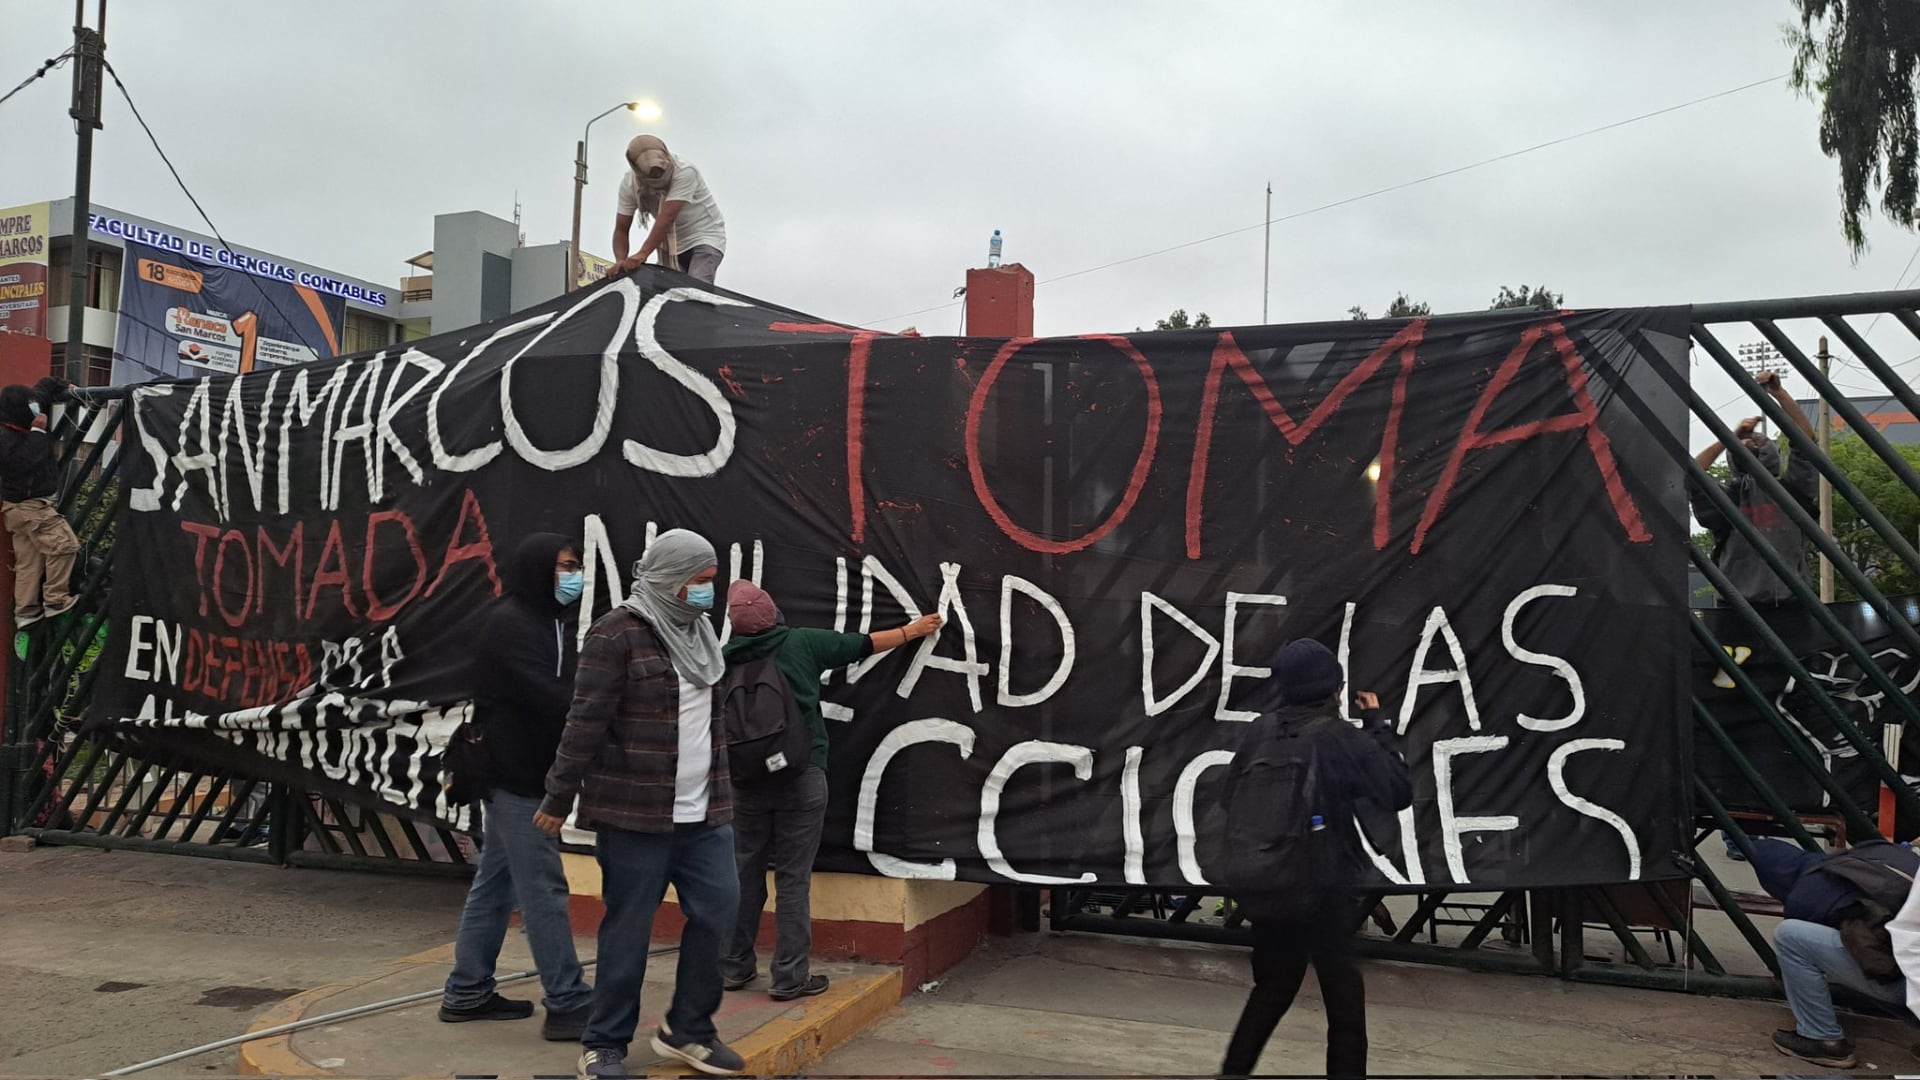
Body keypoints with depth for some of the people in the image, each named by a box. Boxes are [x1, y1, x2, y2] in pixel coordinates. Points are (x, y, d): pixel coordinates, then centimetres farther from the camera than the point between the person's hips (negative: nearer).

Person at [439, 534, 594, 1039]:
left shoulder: (547, 622, 18)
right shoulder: (509, 624, -14)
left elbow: (567, 691, 11)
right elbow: (547, 699, -23)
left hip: (522, 775, 10)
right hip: (514, 775, -10)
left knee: (496, 883, 15)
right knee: (543, 888, -8)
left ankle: (468, 992, 23)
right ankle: (568, 1006, -5)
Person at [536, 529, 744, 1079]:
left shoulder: (697, 632, 13)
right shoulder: (618, 633, -12)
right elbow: (586, 721, -12)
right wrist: (559, 798, -10)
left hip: (704, 812, 7)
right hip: (635, 812, -7)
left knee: (717, 912, 6)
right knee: (628, 930, 3)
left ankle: (688, 1029, 23)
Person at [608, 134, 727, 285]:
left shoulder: (684, 172, -26)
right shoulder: (628, 183, -10)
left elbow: (667, 216, -34)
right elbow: (621, 230, -9)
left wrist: (643, 254, -41)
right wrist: (621, 261, -29)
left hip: (704, 237, -5)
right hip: (669, 243, 5)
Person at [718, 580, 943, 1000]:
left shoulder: (726, 657, -1)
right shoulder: (802, 642, -4)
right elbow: (865, 644, 7)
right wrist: (911, 630, 22)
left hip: (746, 780, 2)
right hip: (800, 777, -2)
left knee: (745, 874, 12)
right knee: (793, 879, 1)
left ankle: (735, 967, 21)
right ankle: (790, 977, 5)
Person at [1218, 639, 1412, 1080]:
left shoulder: (1260, 732, 1)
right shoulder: (1340, 738, -12)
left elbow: (1231, 798, 7)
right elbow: (1399, 790, -4)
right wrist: (1377, 725, 2)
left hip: (1259, 886, 5)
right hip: (1324, 893, -5)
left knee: (1272, 989, 23)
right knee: (1345, 1003, 9)